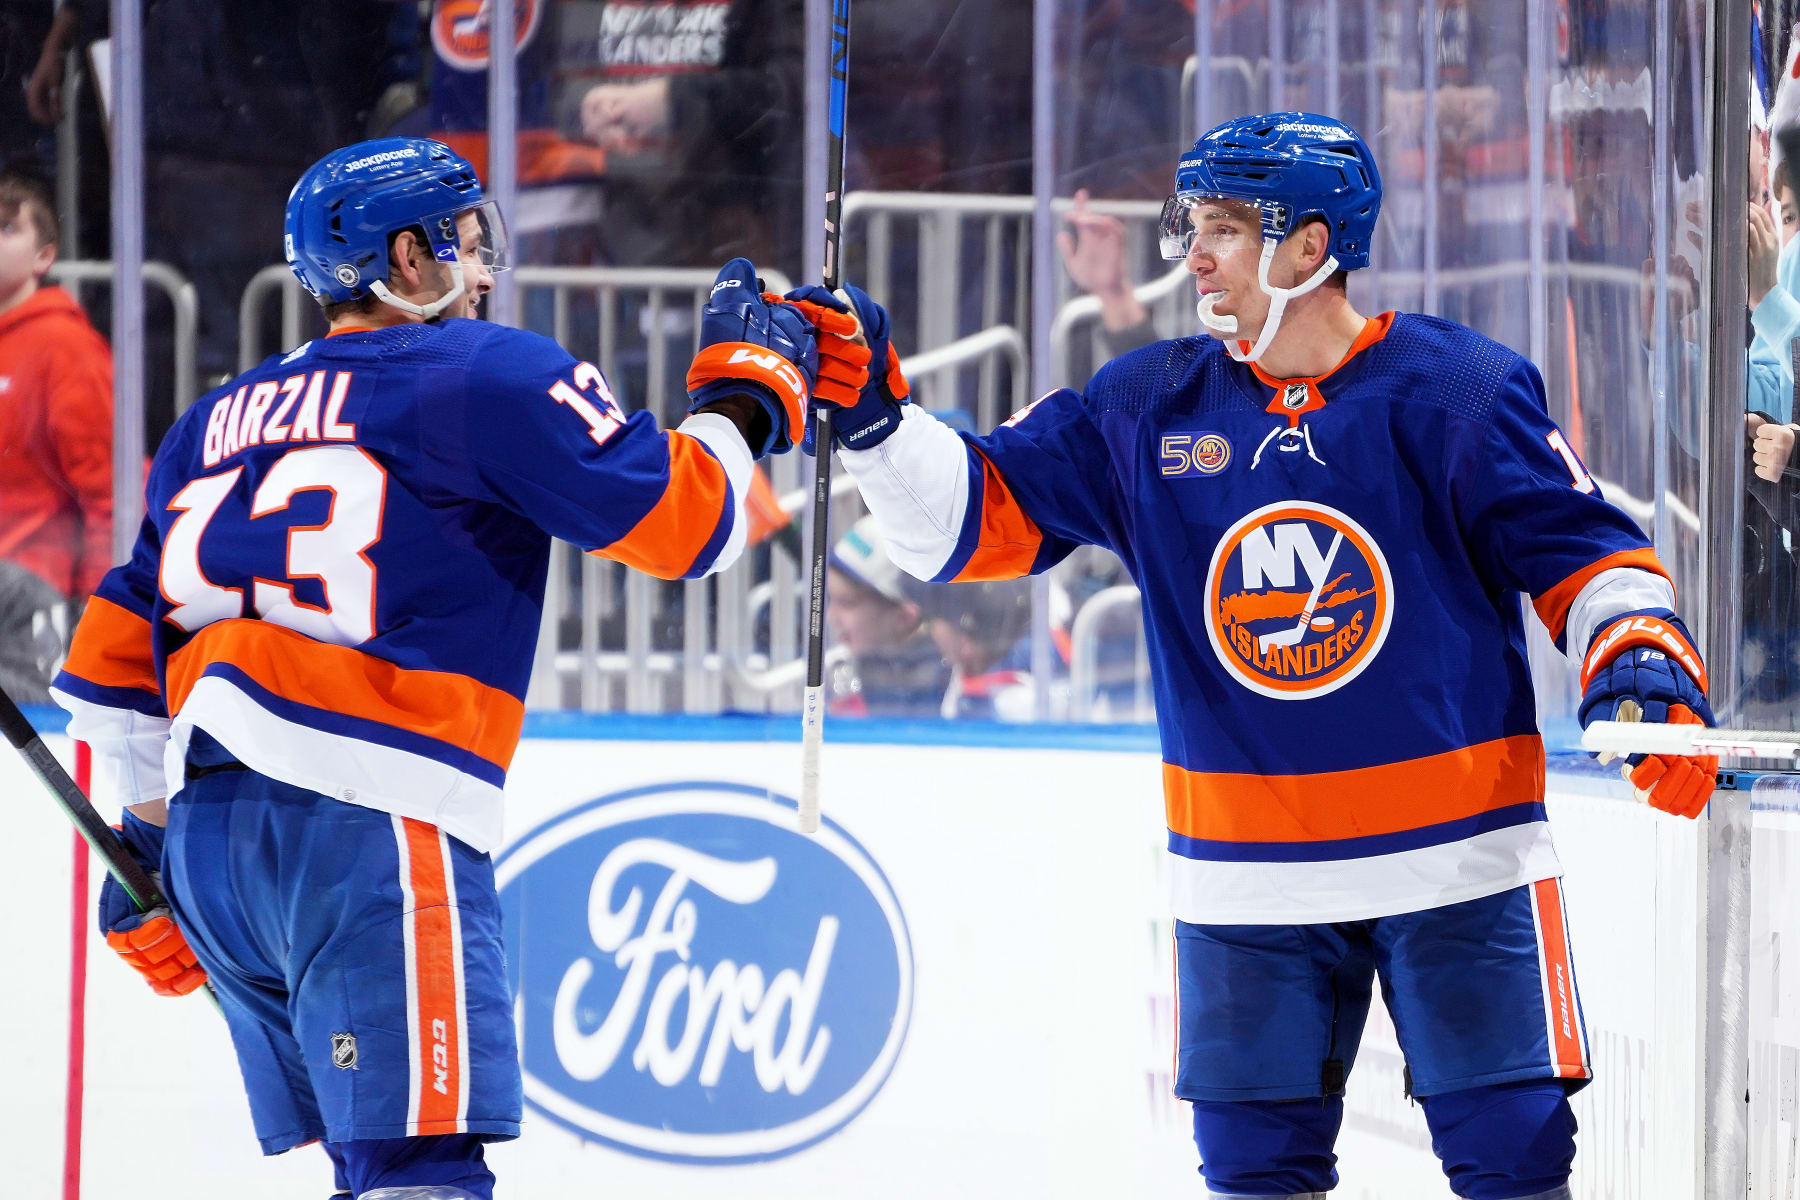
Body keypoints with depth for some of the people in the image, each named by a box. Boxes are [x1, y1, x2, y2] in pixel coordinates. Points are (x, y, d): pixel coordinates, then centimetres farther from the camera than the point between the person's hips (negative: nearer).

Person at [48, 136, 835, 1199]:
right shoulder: (490, 376, 1)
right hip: (366, 827, -8)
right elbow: (686, 521, -1)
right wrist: (746, 387, 16)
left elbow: (118, 652, 25)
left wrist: (152, 841, 32)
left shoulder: (218, 422, 22)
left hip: (207, 832, 8)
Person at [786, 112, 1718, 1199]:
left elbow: (1585, 553, -3)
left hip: (1456, 859, -3)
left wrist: (1649, 669, -19)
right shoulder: (1145, 413, 3)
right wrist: (872, 415, -10)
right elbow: (977, 516, 4)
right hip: (1247, 883, 3)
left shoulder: (1458, 390, -6)